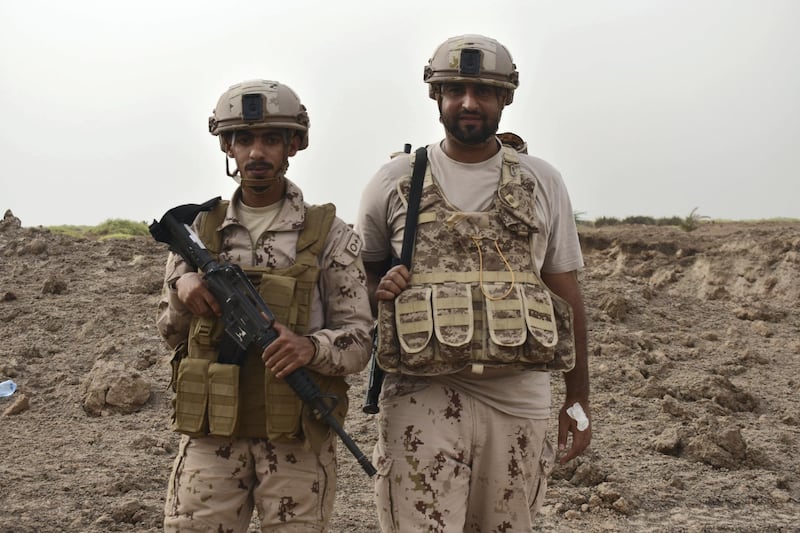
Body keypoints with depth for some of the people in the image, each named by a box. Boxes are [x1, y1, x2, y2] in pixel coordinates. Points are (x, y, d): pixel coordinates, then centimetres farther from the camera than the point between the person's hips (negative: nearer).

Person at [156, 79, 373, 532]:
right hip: (212, 432, 2)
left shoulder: (330, 235, 0)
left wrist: (311, 347, -23)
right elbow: (170, 332, 15)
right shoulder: (198, 230, 9)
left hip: (298, 439, -2)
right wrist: (182, 290, -6)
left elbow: (359, 339, -2)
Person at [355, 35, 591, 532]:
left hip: (520, 400, 2)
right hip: (423, 397, -1)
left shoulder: (543, 183, 9)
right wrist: (378, 287, -7)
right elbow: (357, 271, 18)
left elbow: (566, 293, 12)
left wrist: (579, 400, 10)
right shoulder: (394, 182, 6)